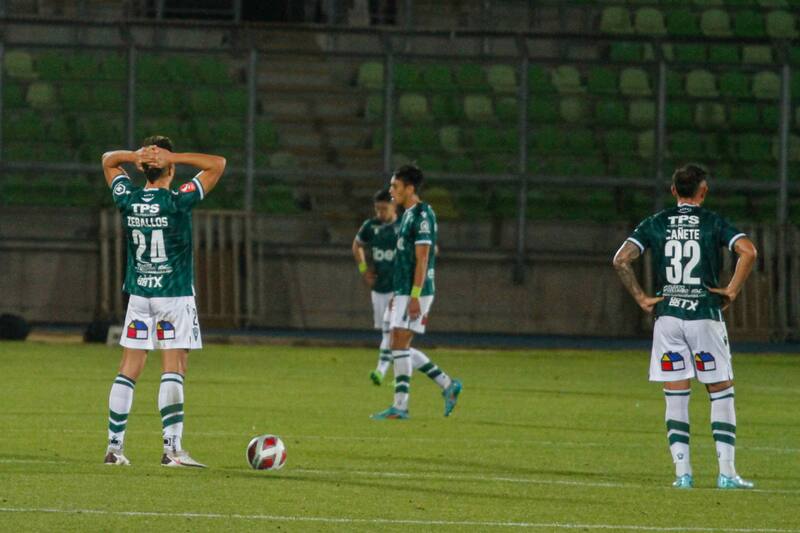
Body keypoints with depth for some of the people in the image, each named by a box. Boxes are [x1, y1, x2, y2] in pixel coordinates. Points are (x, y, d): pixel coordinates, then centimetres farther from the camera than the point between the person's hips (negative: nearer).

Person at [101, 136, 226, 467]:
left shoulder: (128, 199, -1)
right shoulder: (177, 202, -14)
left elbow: (108, 160, 17)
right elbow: (217, 164, -10)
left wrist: (135, 156, -3)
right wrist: (173, 158, -12)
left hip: (138, 295, 4)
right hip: (175, 295, -4)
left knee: (128, 371, 6)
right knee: (173, 371, -5)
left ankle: (114, 447, 6)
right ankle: (172, 449, -12)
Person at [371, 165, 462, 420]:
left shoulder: (422, 215, -13)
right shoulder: (408, 215, 17)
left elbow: (422, 259, -18)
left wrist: (415, 296, -22)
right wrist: (398, 294, 24)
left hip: (415, 293, -10)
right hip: (403, 292, 10)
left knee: (399, 344, -10)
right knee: (402, 348, 11)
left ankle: (400, 406, -8)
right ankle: (448, 385, 16)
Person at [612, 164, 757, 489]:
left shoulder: (654, 224, 7)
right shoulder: (713, 223, 1)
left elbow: (621, 259, -4)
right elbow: (748, 251, -15)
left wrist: (642, 299, 2)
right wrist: (732, 291, -6)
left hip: (667, 316, 2)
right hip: (705, 316, -2)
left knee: (675, 398, 6)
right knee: (722, 394, 6)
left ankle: (682, 472, 1)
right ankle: (726, 472, -1)